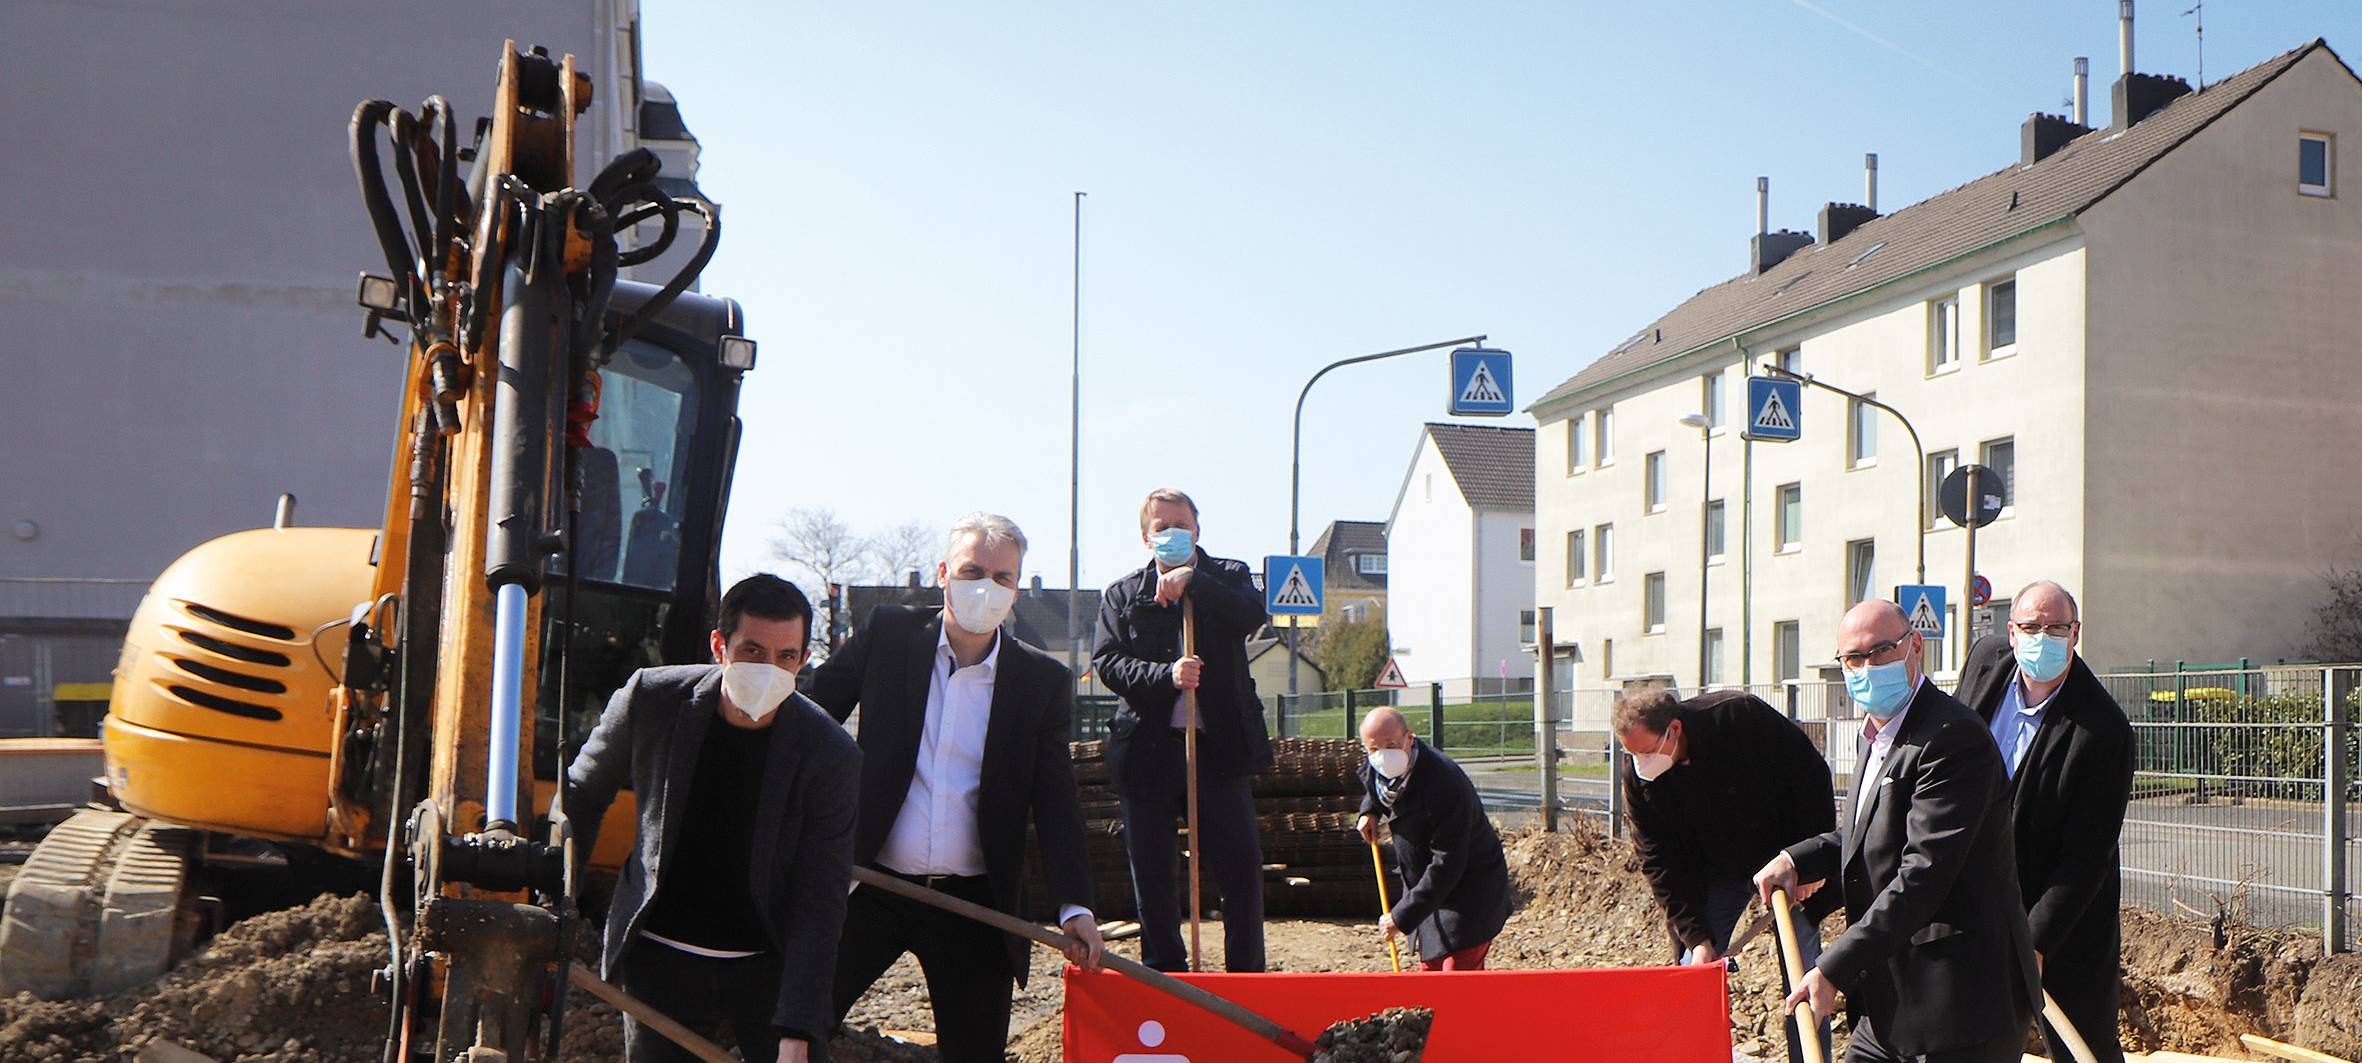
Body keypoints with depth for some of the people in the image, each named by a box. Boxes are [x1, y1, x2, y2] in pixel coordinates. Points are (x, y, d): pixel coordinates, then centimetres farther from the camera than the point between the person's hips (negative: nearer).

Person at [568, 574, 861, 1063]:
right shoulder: (650, 698, -10)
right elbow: (581, 796, 9)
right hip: (659, 962, 1)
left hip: (770, 965, -1)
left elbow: (820, 903, -14)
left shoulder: (830, 754, -14)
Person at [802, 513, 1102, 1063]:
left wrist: (1074, 905, -9)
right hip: (871, 889, 0)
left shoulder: (1043, 681, 0)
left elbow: (1056, 800, 0)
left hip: (976, 907, 0)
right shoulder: (887, 633, 0)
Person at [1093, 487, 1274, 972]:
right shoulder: (1122, 594, 10)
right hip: (1148, 747, 1)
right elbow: (1108, 661, -3)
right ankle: (1164, 973, 21)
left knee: (1241, 862, -3)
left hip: (1220, 745, -1)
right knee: (1150, 872, 7)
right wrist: (1166, 675, -18)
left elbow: (1253, 616, -12)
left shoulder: (1227, 577, 9)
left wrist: (1193, 581, -19)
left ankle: (1246, 974, 8)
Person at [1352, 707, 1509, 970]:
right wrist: (1369, 810, 5)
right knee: (1431, 969, 14)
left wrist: (1402, 916, -29)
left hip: (1469, 888, -9)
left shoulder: (1444, 785, -32)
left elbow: (1446, 866, -31)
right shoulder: (1373, 769, -5)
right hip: (1429, 890, 9)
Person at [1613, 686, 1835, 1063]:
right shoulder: (1636, 776, -19)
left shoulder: (1743, 717, -28)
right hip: (1714, 874, 2)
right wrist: (1695, 936, -20)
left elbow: (1813, 778, -16)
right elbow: (1659, 863, -13)